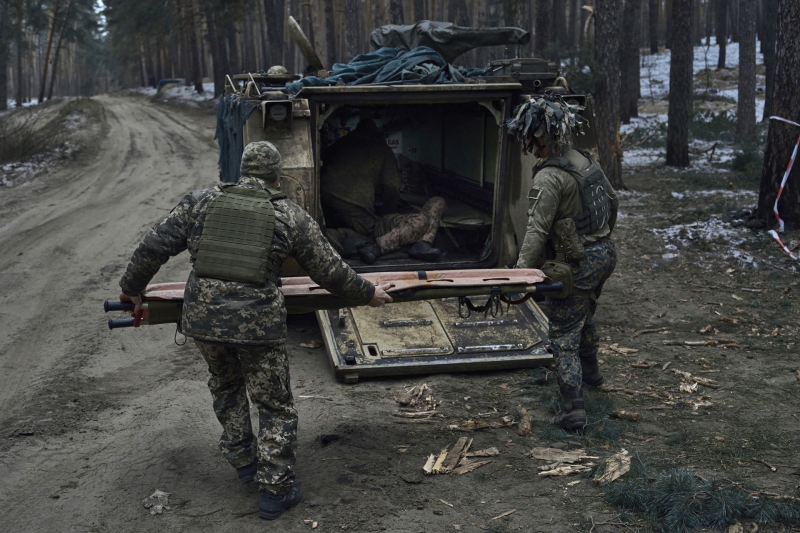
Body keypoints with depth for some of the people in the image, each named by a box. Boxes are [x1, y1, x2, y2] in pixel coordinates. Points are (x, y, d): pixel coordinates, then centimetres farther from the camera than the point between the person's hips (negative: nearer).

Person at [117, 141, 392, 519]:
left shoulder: (200, 203, 7)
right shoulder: (290, 216, 3)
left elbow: (153, 247, 8)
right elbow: (329, 271, 8)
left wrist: (132, 286, 24)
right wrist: (367, 295, 24)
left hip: (203, 318, 3)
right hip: (258, 322, -3)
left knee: (226, 387, 29)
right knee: (275, 406, 13)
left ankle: (242, 460, 41)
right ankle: (275, 489, 19)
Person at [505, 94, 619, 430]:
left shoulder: (550, 177, -23)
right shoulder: (586, 161, 4)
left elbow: (537, 230, -27)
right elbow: (612, 202, 17)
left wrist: (521, 274, -25)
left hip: (576, 264, -9)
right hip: (604, 253, 9)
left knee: (563, 335, -2)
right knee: (584, 316, 31)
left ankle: (574, 409, -4)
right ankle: (590, 372, 51)